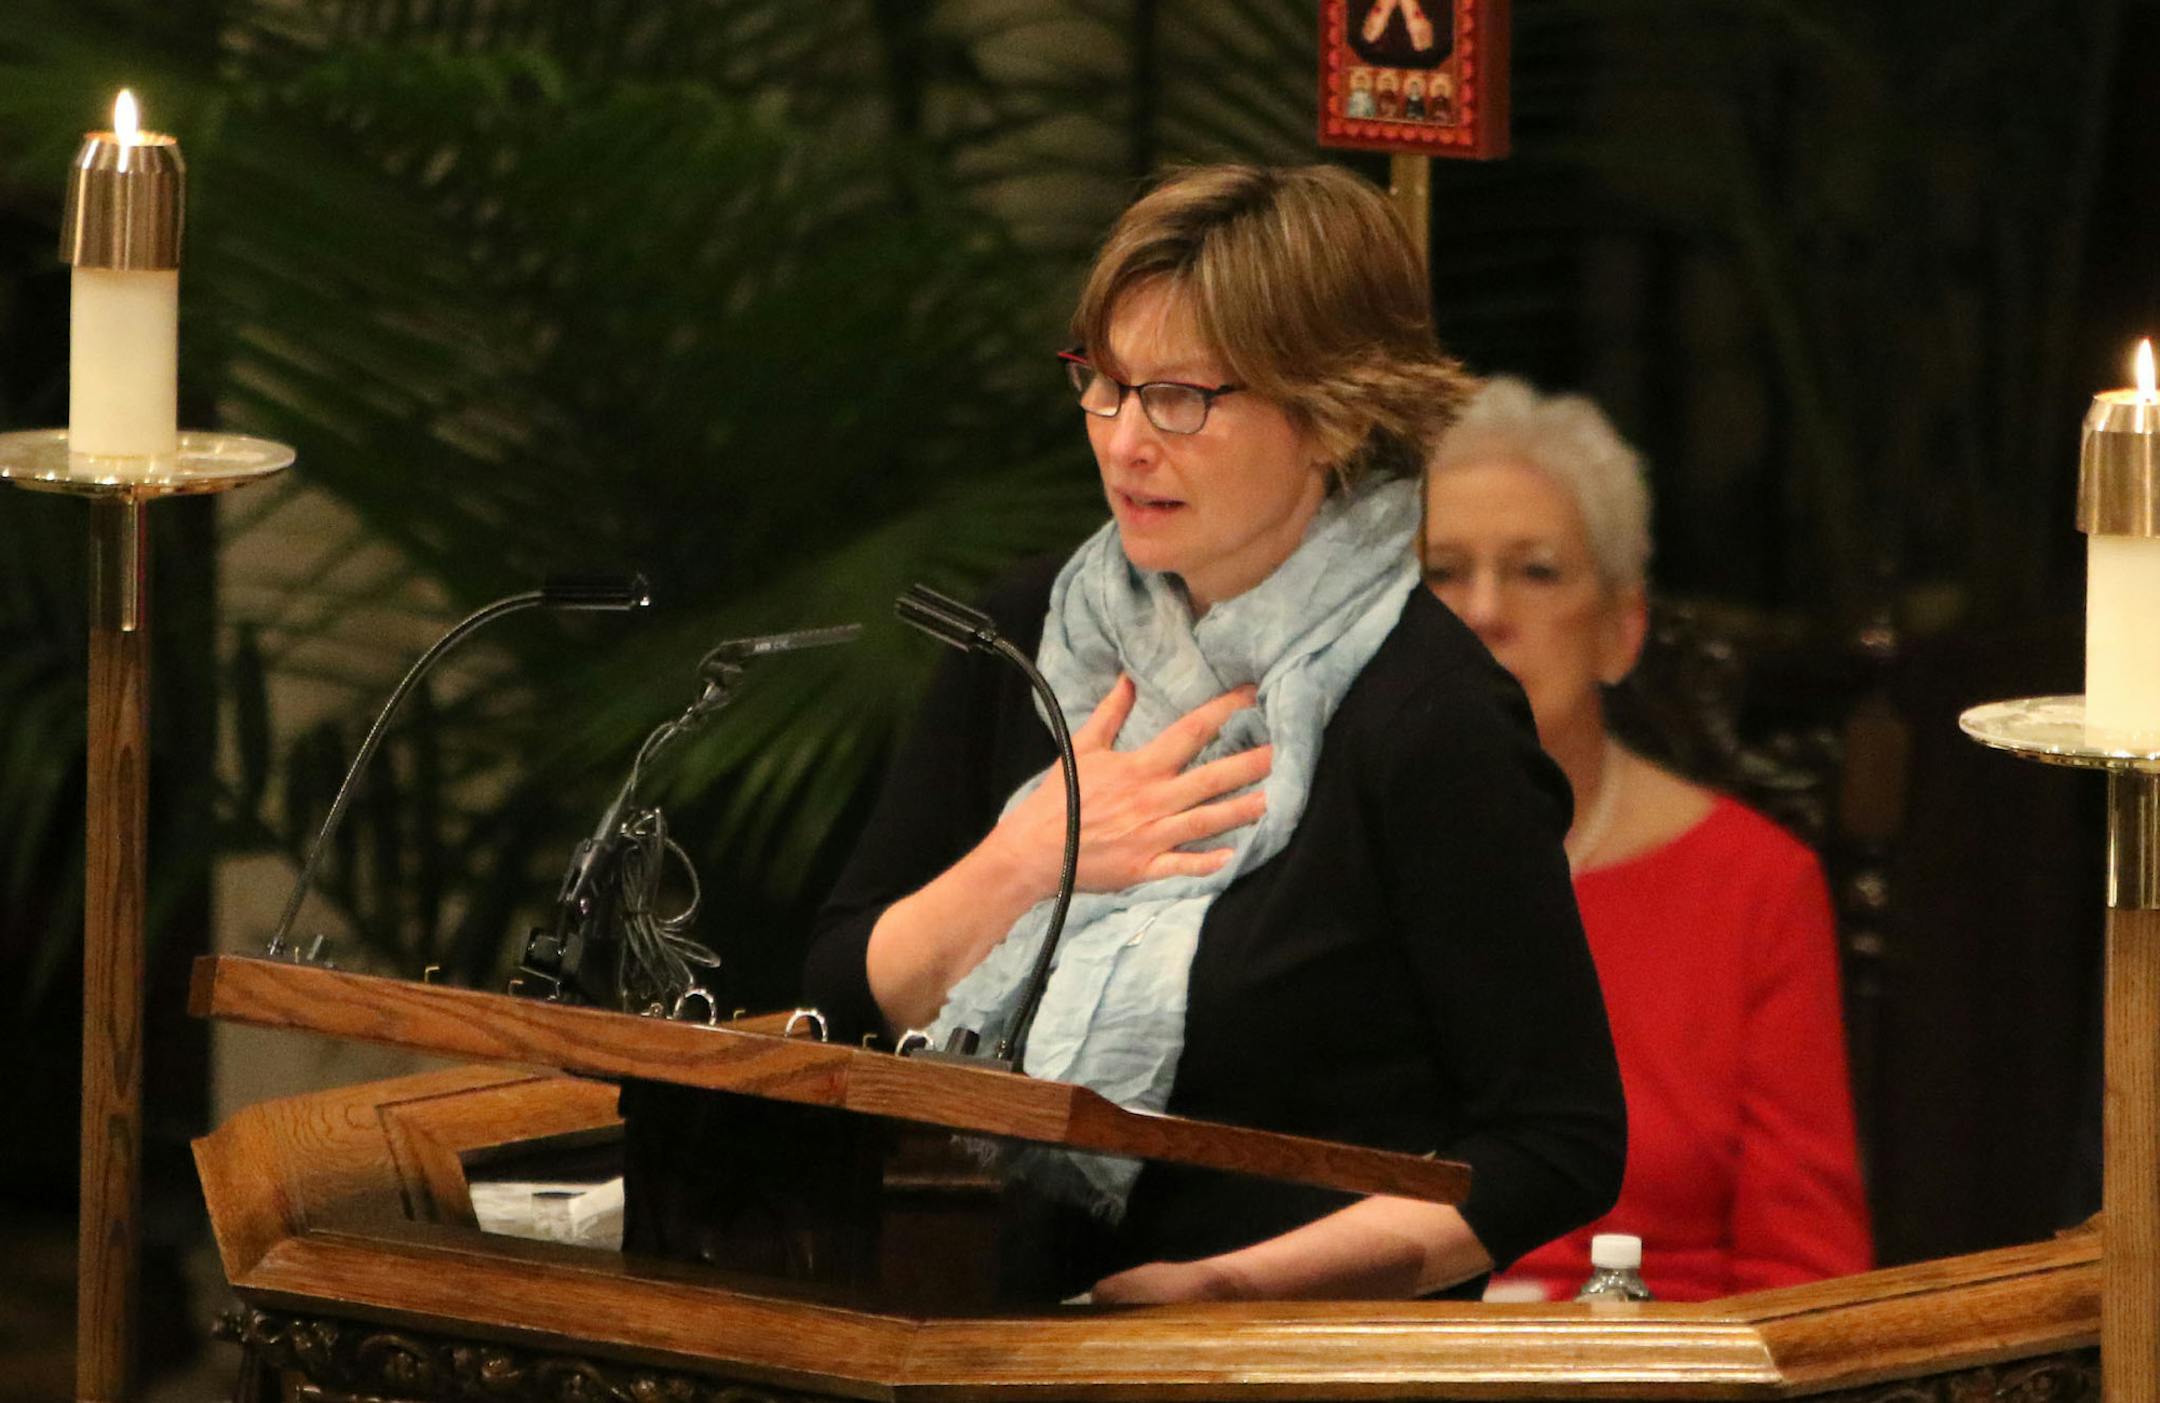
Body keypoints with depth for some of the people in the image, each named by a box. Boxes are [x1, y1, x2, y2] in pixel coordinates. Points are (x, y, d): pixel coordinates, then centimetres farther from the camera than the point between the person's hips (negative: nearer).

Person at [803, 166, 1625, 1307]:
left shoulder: (1430, 721, -8)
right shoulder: (1030, 635, 11)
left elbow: (1561, 1152, -9)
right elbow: (845, 1001, 14)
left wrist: (1221, 1289, -16)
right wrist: (1027, 862, -4)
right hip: (1003, 1332, 3)